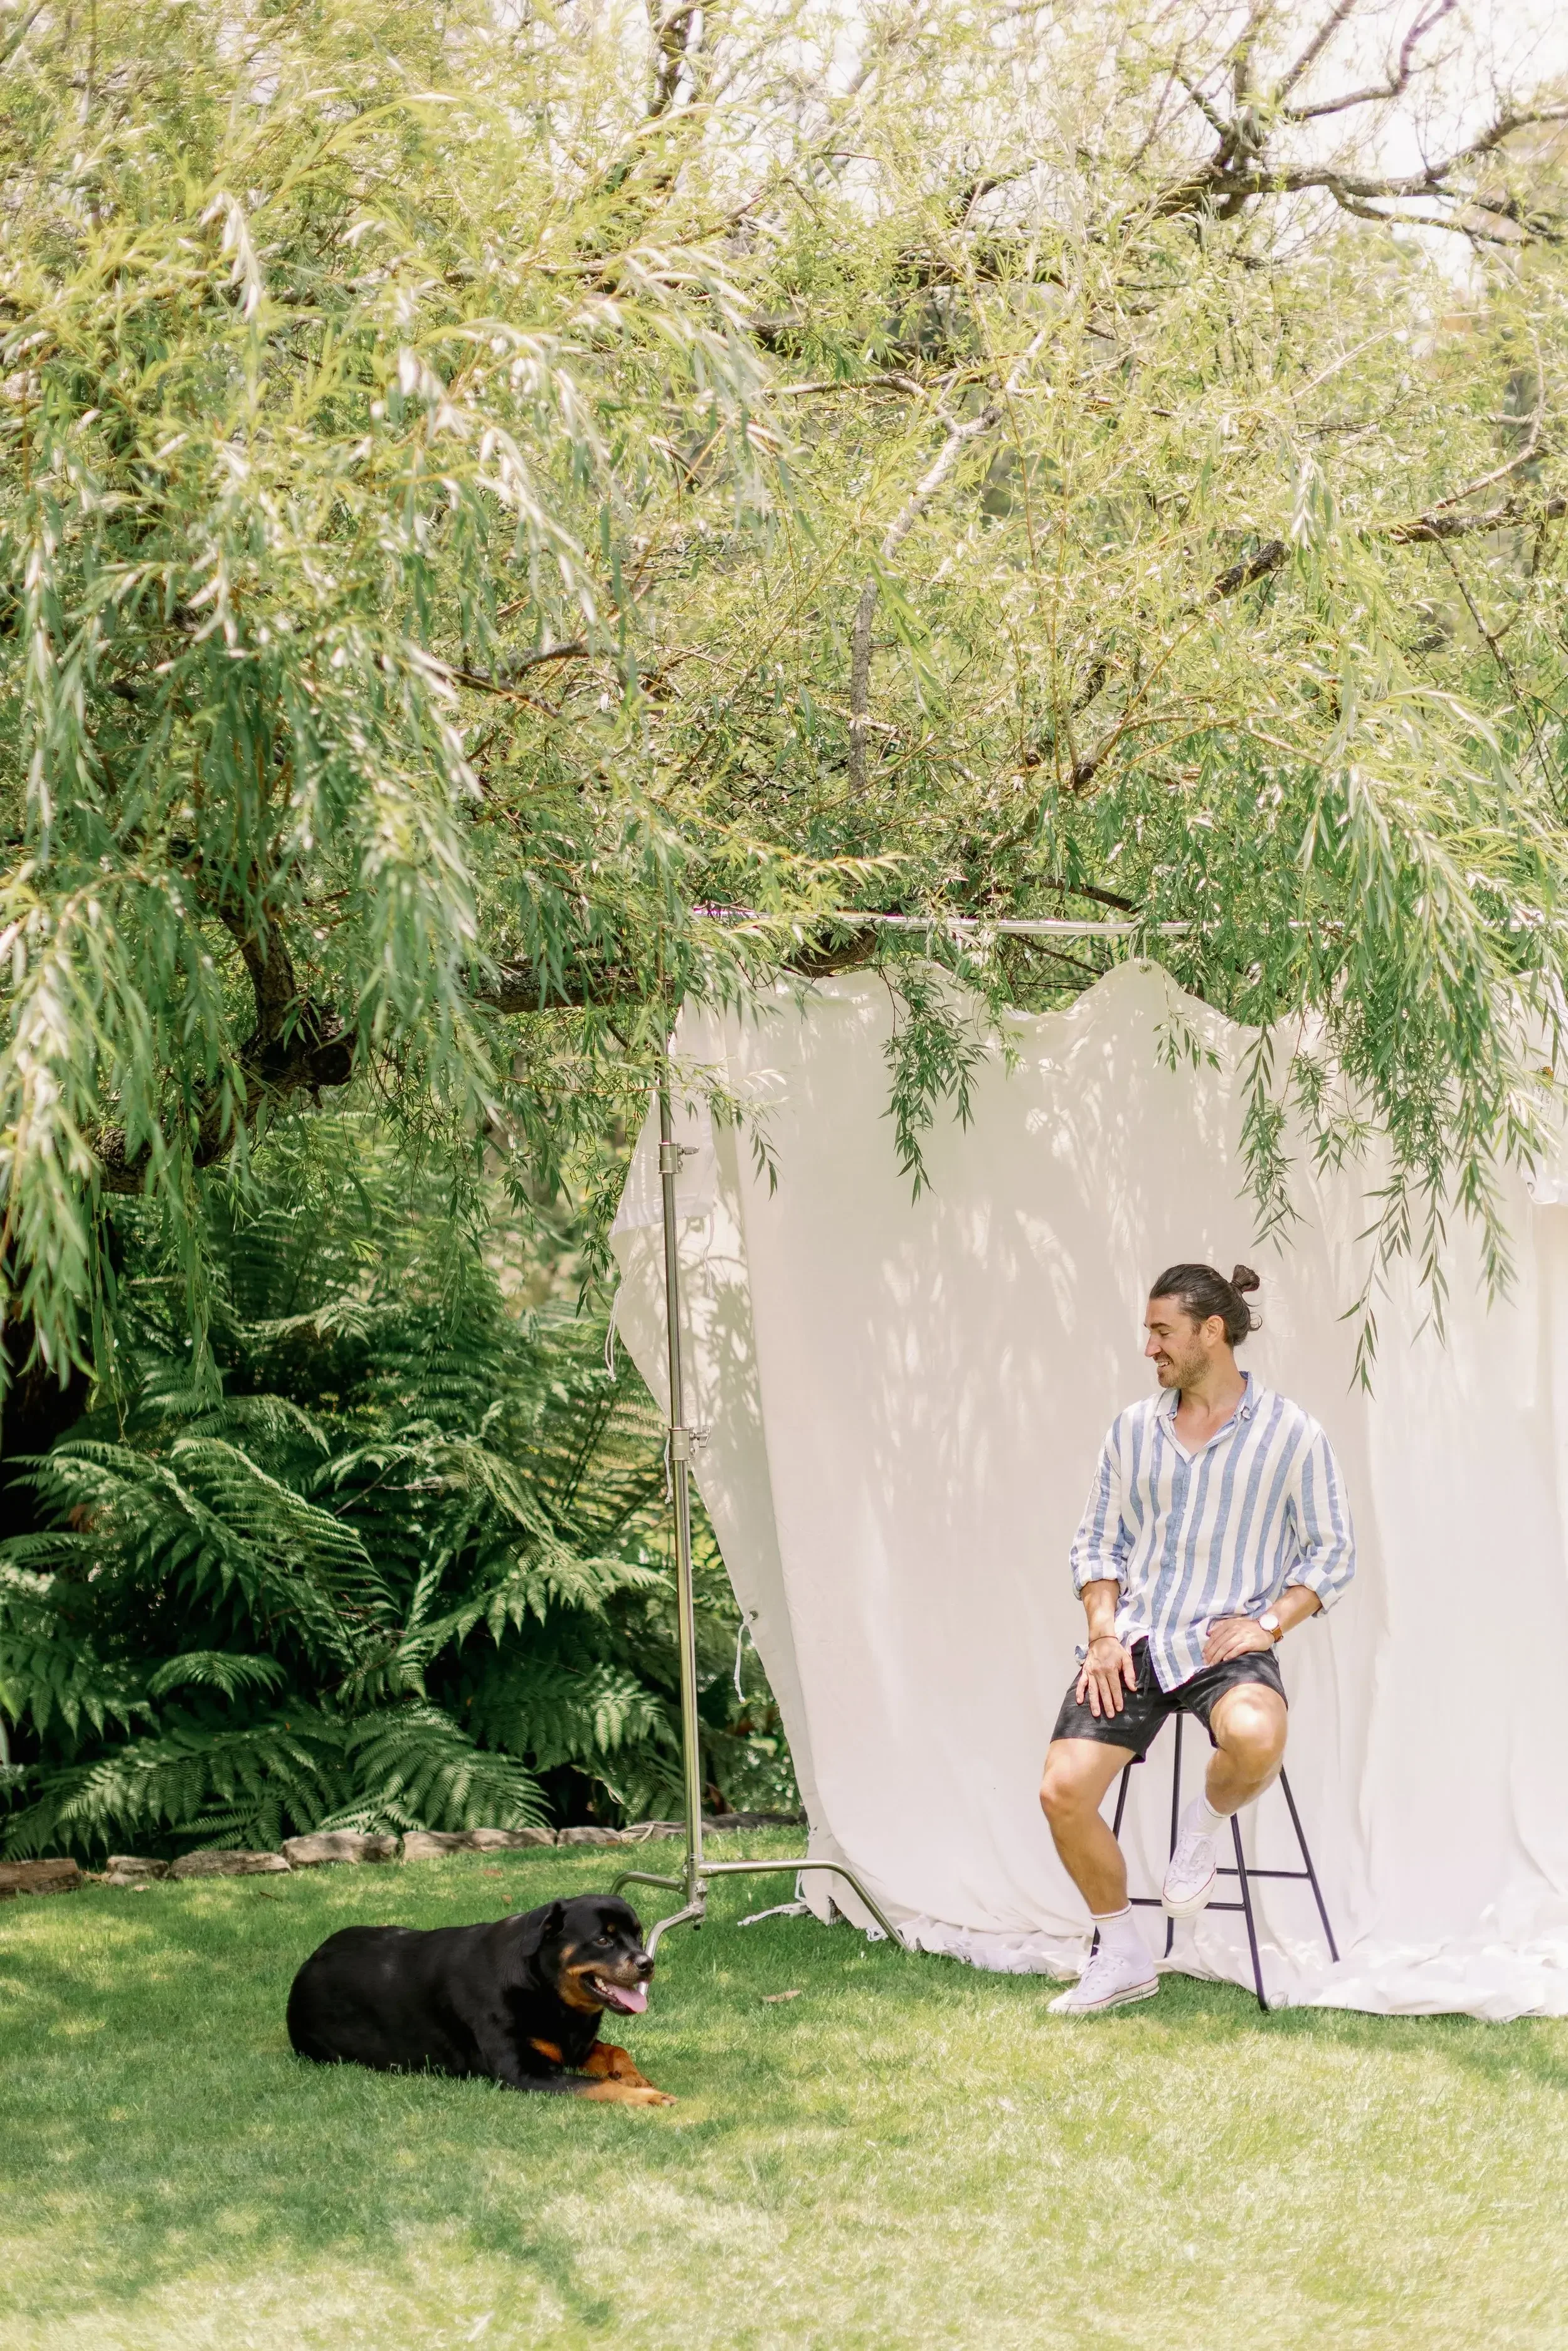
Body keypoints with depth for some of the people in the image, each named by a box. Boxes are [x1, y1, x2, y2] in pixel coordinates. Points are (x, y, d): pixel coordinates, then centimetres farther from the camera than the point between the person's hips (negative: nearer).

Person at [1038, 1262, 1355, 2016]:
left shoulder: (1291, 1433, 0)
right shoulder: (1133, 1428, 11)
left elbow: (1332, 1551, 4)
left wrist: (1268, 1621, -10)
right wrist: (1104, 1633, 0)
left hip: (1225, 1643, -4)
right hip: (1133, 1642, 4)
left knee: (1254, 1736, -38)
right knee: (1062, 1790, -15)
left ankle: (1203, 1828, 0)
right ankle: (1122, 1958, 8)